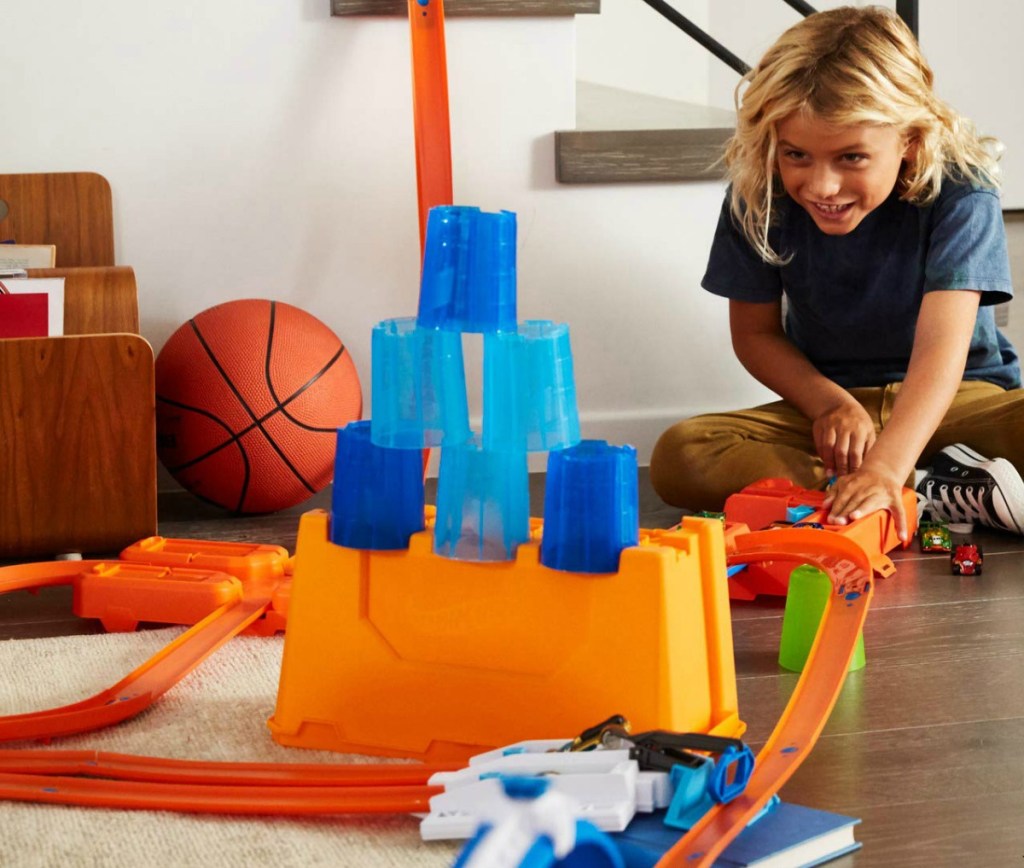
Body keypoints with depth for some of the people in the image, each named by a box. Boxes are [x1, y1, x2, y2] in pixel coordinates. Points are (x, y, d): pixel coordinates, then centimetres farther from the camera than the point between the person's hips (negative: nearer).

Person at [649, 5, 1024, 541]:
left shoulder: (959, 191, -20)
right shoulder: (758, 196, -12)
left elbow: (942, 344, -32)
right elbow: (754, 332, 1)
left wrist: (884, 467, -47)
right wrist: (830, 402, -18)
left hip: (956, 398, -3)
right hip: (826, 401, 3)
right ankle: (937, 491, -29)